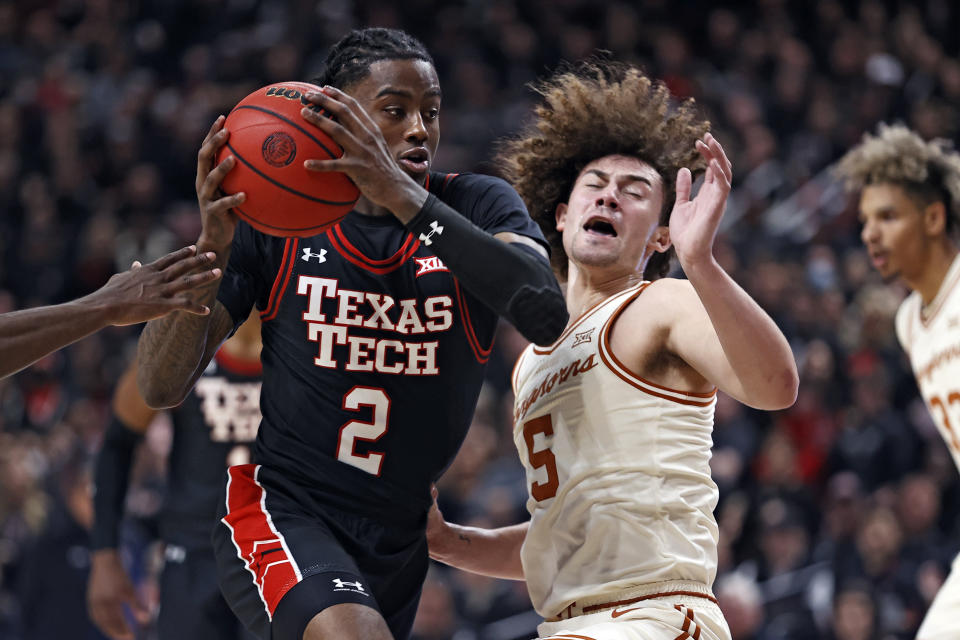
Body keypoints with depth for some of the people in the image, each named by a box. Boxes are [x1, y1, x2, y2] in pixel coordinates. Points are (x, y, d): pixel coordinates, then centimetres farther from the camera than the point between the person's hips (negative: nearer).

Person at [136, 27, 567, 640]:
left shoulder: (479, 204, -5)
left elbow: (548, 314, -28)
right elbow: (160, 387, -9)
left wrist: (404, 196, -37)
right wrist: (211, 247, -26)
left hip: (399, 538, 4)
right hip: (281, 507, -3)